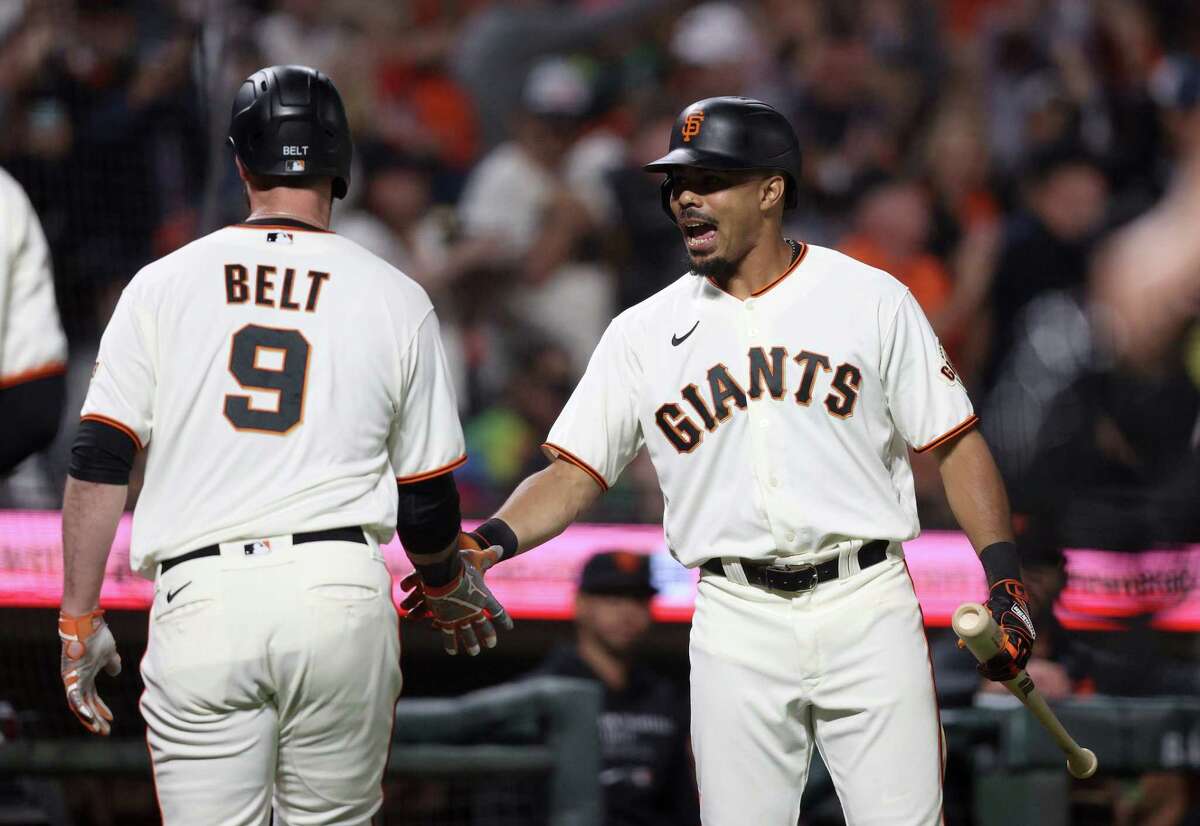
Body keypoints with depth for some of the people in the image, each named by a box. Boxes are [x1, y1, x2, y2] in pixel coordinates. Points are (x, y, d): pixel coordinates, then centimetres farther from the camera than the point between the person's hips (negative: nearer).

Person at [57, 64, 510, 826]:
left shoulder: (162, 285, 8)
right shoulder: (395, 299, 8)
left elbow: (99, 465, 2)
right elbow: (427, 500, 11)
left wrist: (79, 621, 7)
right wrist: (451, 590, 31)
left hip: (200, 593, 0)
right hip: (341, 590, 0)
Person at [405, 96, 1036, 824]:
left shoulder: (872, 300, 3)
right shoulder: (645, 333, 8)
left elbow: (956, 444, 4)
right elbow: (574, 473, 6)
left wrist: (1006, 582, -5)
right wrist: (493, 540, -14)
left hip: (867, 607, -2)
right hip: (737, 625, 2)